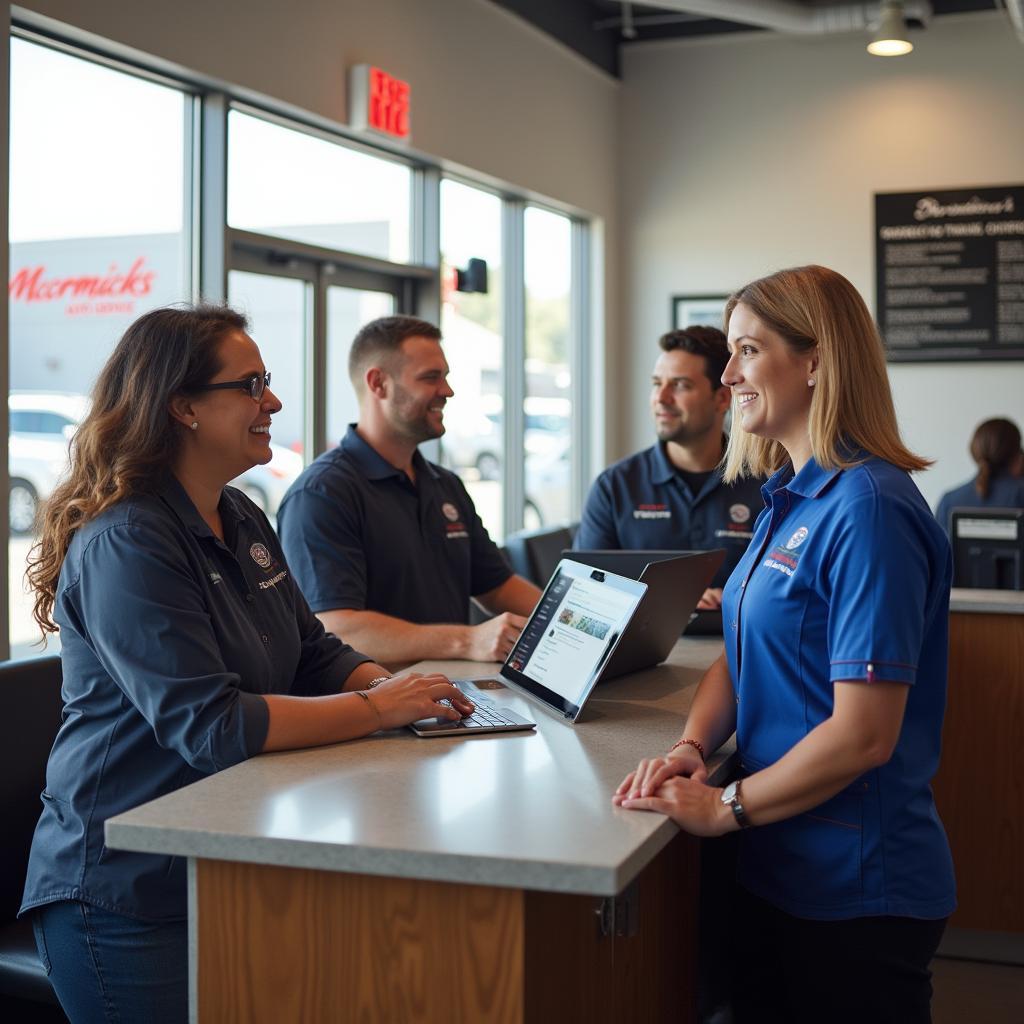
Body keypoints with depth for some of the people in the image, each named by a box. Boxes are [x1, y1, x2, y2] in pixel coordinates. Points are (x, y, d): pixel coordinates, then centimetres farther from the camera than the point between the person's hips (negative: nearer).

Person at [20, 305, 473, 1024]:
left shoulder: (242, 520, 9)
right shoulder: (126, 546, -21)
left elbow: (316, 655, 12)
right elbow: (210, 727, -27)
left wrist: (399, 685, -9)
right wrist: (376, 709, -22)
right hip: (126, 894, -8)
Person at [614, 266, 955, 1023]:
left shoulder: (867, 509, -21)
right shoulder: (788, 501, 8)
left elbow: (864, 733, -24)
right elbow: (742, 655, 12)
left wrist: (727, 808, -18)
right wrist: (693, 747, -5)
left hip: (856, 893, -8)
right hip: (779, 868, 8)